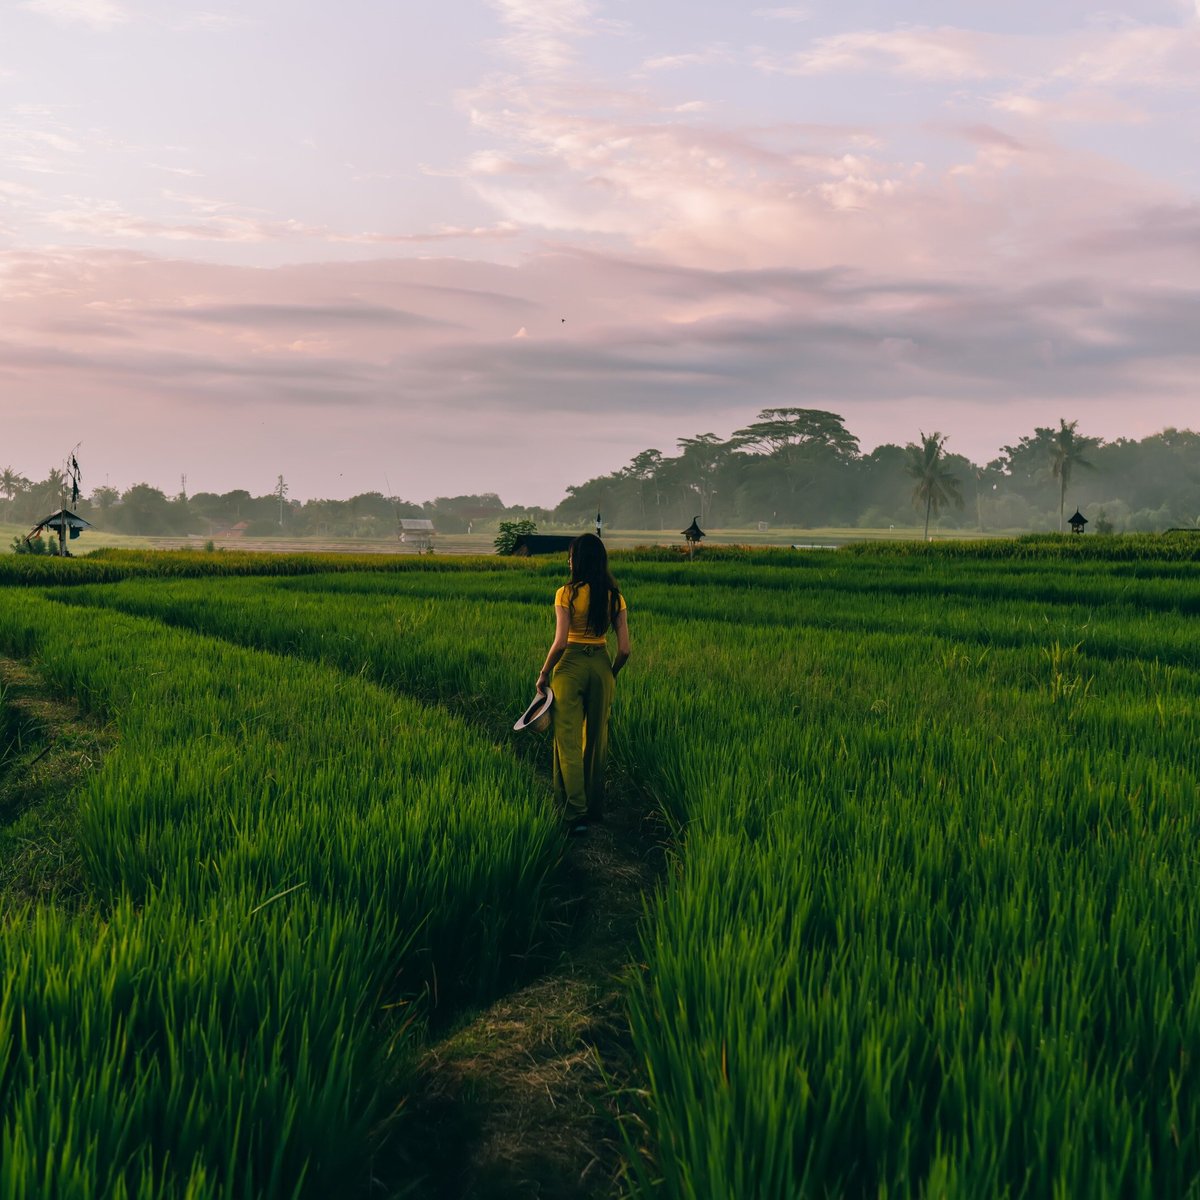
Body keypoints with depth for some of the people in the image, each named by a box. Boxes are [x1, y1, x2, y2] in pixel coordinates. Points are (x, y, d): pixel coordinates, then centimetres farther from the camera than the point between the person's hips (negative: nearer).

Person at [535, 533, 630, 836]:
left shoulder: (567, 594, -11)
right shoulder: (614, 597, 1)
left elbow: (560, 642, -17)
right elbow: (624, 649, -1)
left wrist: (544, 674, -3)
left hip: (570, 666, -4)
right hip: (601, 666, 4)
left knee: (568, 742, 1)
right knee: (597, 739, 16)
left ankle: (576, 814, -3)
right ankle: (595, 807, 27)